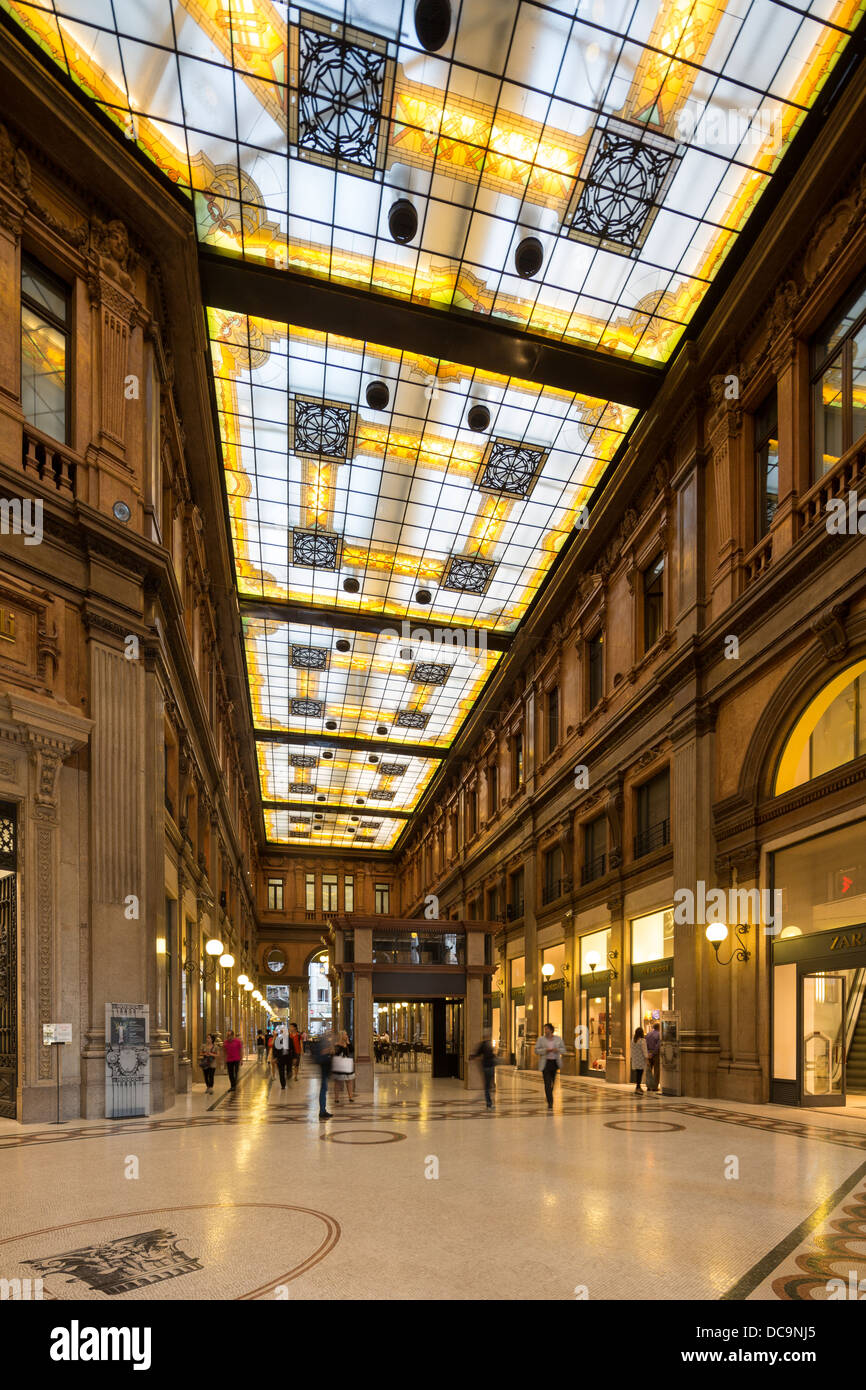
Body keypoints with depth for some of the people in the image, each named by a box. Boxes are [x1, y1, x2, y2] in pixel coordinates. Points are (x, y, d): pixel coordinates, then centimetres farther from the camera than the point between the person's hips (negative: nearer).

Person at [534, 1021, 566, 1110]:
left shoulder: (558, 1038, 1)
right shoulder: (541, 1039, -3)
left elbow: (563, 1049, 5)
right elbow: (536, 1050, -4)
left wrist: (557, 1050, -17)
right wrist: (545, 1050, -20)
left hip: (555, 1062, 2)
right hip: (545, 1063, -2)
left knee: (552, 1082, 14)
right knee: (547, 1083, -12)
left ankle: (549, 1100, 39)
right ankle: (550, 1103, -12)